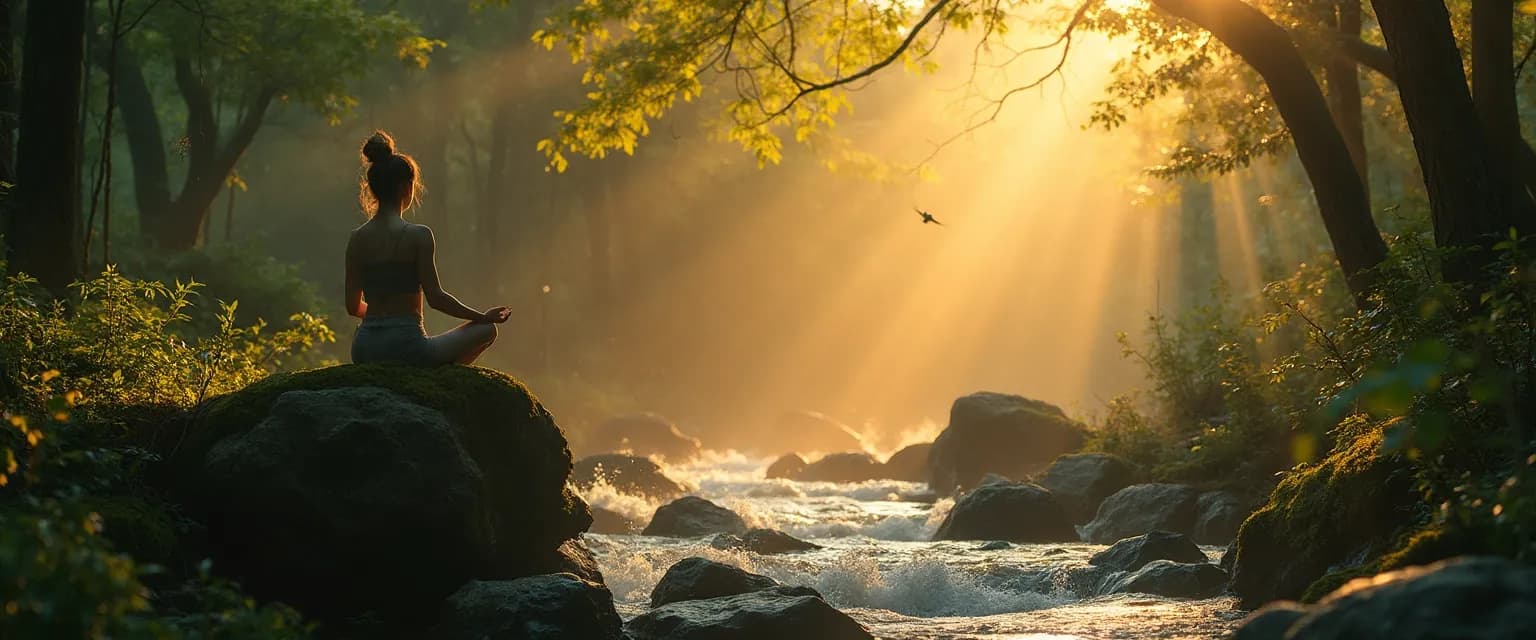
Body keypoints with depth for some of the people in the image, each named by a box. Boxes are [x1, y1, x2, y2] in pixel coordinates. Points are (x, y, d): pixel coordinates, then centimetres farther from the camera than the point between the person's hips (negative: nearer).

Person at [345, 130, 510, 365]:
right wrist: (484, 317, 3)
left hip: (364, 350, 5)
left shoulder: (357, 238, 4)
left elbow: (353, 306, 8)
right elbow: (435, 298, -11)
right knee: (486, 330, 17)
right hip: (406, 346, -5)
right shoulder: (418, 235, -11)